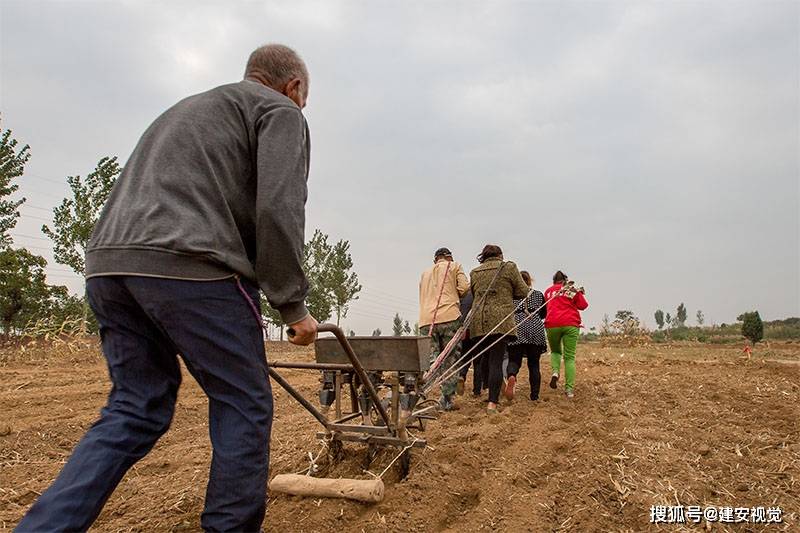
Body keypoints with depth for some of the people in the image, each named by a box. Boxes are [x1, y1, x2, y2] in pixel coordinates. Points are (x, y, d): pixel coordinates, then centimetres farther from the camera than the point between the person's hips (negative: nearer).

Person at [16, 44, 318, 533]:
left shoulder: (188, 107, 34)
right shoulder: (281, 111, 9)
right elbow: (278, 209, -7)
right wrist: (293, 306, -3)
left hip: (109, 262, 8)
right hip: (190, 265, -8)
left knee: (136, 410, 14)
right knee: (244, 405, 4)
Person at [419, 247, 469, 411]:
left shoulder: (425, 273, 29)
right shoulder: (454, 266, 15)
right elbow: (465, 287, 2)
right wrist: (453, 296, 20)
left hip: (426, 321, 4)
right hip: (449, 317, -4)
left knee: (430, 360, 3)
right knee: (451, 360, 5)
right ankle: (447, 400, 6)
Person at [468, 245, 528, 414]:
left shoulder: (474, 272, 16)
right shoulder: (509, 267, 5)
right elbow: (522, 292, 7)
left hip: (478, 322, 4)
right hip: (500, 320, -4)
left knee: (485, 360, 15)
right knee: (496, 361, -5)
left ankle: (489, 393, 20)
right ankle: (492, 403, -10)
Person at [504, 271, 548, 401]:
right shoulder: (538, 295, 10)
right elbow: (543, 314, 19)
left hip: (517, 330, -1)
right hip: (536, 331, 2)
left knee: (514, 360, 2)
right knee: (534, 364, 10)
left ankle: (511, 376, -33)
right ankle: (534, 395, 10)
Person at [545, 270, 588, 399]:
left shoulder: (548, 291, 16)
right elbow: (583, 306, 9)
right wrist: (579, 294, 24)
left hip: (552, 324, 1)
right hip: (571, 325, -1)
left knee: (555, 351, 23)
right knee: (570, 357, 3)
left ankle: (555, 372, -6)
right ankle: (569, 389, -3)